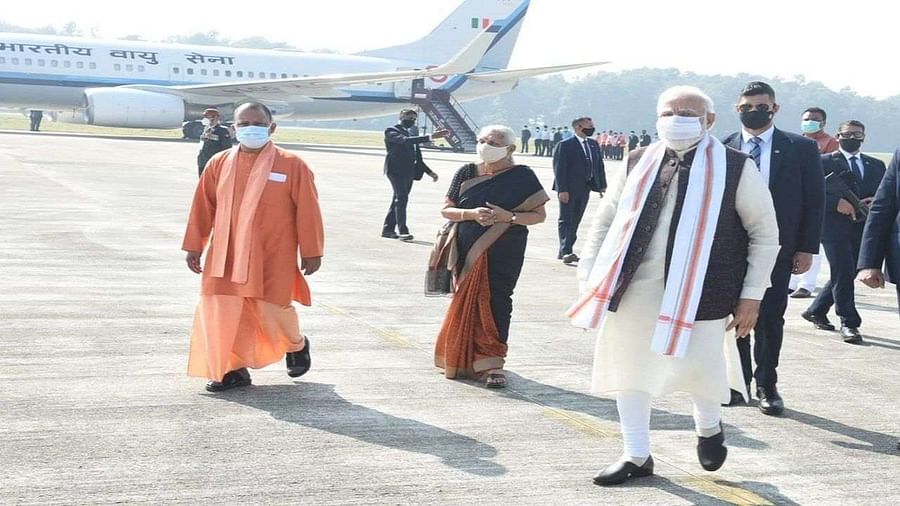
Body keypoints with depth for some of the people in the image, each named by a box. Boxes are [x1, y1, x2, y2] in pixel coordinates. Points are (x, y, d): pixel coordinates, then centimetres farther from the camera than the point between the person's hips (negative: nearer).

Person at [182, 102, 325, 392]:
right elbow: (202, 207, 10)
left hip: (272, 259, -3)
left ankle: (296, 346, 35)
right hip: (226, 256, 3)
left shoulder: (292, 166, -5)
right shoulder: (219, 164, 4)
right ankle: (234, 368, 14)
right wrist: (194, 246, 11)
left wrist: (312, 253, -2)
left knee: (273, 309, 2)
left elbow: (307, 211, -3)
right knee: (224, 311, -1)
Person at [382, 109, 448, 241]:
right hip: (396, 170, -8)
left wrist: (429, 172, 15)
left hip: (408, 172, 8)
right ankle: (402, 231, -20)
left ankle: (388, 229, 15)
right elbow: (405, 140, -25)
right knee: (401, 199, -16)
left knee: (398, 200, 9)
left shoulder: (412, 133, 19)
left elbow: (416, 156, 23)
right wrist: (430, 137, -33)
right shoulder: (391, 131, -6)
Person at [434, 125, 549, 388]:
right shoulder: (467, 173, 7)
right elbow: (447, 210, 7)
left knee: (496, 302, -9)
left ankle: (491, 364, -6)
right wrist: (471, 214, -13)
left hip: (504, 253, -3)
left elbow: (539, 215, 0)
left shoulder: (522, 176, 0)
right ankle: (464, 358, 20)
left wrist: (509, 216, -17)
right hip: (468, 251, 3)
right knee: (468, 302, 5)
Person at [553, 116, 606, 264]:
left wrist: (602, 185, 7)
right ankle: (566, 252, -12)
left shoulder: (594, 144, 11)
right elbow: (559, 168, -13)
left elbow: (600, 166, 15)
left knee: (575, 221, 9)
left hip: (584, 189, 7)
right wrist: (562, 190, -19)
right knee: (566, 221, -6)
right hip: (569, 189, -7)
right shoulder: (566, 145, -9)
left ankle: (564, 252, 16)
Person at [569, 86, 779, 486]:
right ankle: (636, 455, 22)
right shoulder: (637, 163, 8)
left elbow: (765, 233, 2)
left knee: (696, 365, 0)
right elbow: (605, 220, 14)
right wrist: (589, 277, 8)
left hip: (699, 292, -3)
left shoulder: (735, 168, -2)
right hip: (634, 288, 4)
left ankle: (709, 428, 35)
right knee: (629, 364, 6)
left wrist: (752, 295, -3)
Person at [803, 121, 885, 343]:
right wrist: (837, 202, -20)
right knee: (843, 275, -8)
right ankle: (849, 323, -1)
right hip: (835, 228, -5)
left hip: (863, 230, 5)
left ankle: (816, 311, 28)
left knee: (845, 275, 11)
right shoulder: (824, 162, 1)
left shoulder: (876, 165, 16)